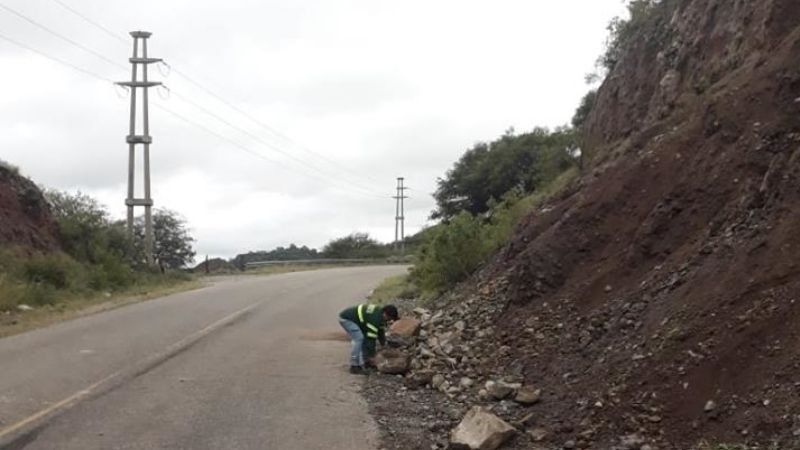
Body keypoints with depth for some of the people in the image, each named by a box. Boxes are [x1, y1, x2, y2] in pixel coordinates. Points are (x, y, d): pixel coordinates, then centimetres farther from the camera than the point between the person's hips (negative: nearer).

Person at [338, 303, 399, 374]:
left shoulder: (380, 313, 0)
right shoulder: (375, 318, -31)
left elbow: (381, 332, 12)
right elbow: (371, 338, -28)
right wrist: (370, 356, -22)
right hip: (346, 318, -10)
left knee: (364, 338, 7)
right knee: (359, 338, -20)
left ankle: (360, 364, 10)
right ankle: (354, 366, -14)